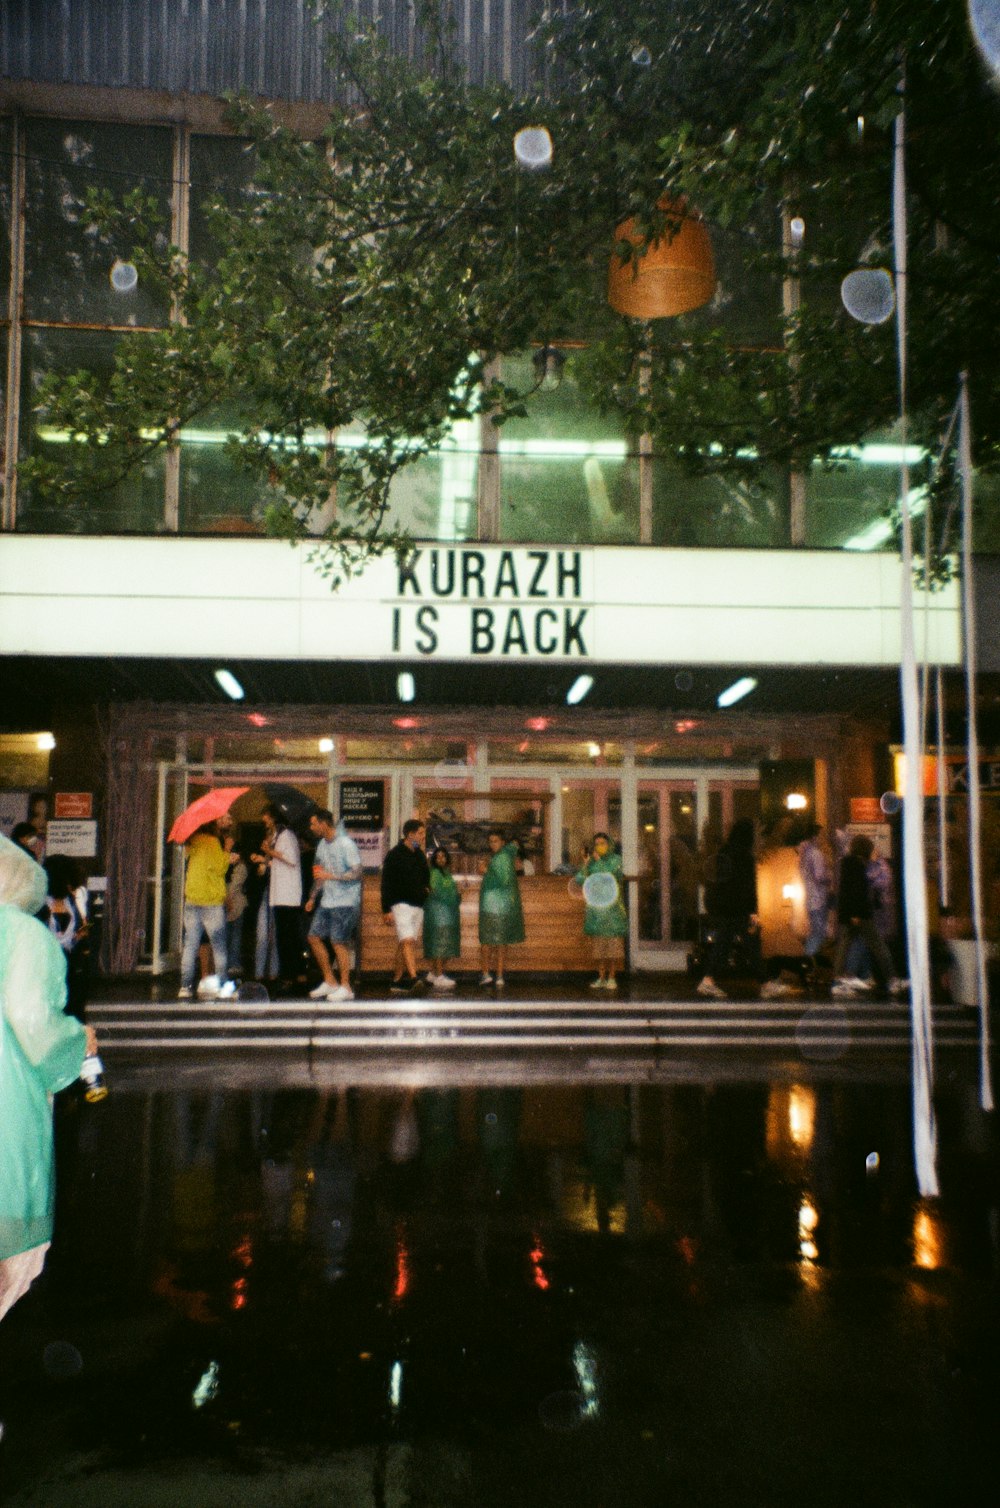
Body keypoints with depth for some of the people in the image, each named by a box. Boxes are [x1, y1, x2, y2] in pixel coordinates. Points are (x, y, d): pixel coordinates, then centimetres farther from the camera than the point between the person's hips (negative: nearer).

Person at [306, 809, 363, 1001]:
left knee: (338, 942, -7)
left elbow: (357, 873, -17)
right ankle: (329, 981, 18)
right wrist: (313, 897, 22)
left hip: (345, 901, -8)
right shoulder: (322, 845, 13)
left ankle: (345, 987, 4)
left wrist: (330, 876, -21)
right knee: (314, 937, 7)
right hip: (326, 902, 9)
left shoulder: (346, 844, -13)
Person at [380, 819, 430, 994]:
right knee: (408, 941, -19)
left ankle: (397, 981, 13)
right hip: (401, 904, -7)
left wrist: (426, 887, 9)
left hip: (418, 906, 7)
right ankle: (413, 978, -29)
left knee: (403, 945, 9)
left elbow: (426, 874, 30)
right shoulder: (394, 855, -7)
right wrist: (386, 910, -13)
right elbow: (386, 884, -9)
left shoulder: (420, 854, 14)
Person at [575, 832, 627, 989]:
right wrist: (586, 866, -13)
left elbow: (615, 875, -14)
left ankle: (611, 978, 2)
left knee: (613, 941, -4)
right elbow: (579, 880, 3)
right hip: (595, 905, 3)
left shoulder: (615, 859, 3)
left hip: (612, 905, -3)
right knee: (598, 943, 4)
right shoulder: (590, 862, 10)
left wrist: (599, 861, -13)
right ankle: (601, 978, 9)